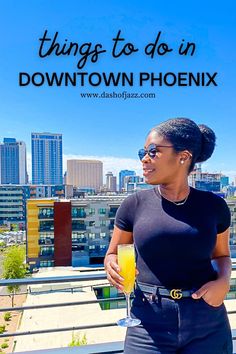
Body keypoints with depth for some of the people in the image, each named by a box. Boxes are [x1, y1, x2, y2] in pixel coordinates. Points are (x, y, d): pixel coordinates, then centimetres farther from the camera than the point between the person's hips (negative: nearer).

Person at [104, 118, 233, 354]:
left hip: (208, 327, 1)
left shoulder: (213, 206, -4)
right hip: (150, 324, 0)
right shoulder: (134, 204, -7)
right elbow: (113, 254, 4)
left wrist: (223, 281, -9)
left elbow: (221, 255, 11)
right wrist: (112, 267, -18)